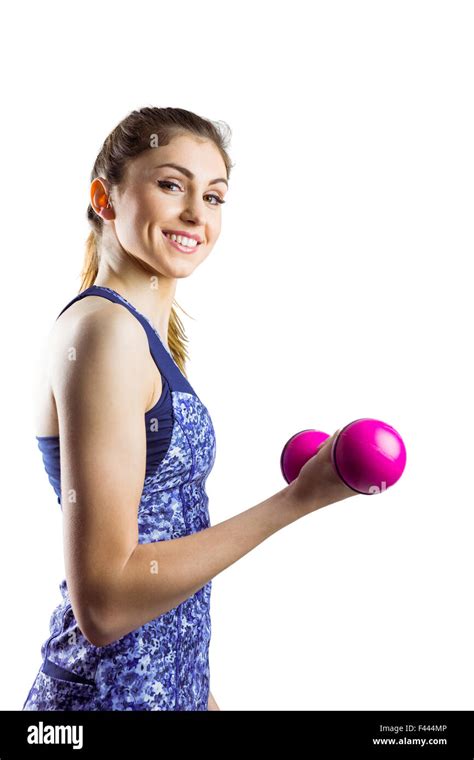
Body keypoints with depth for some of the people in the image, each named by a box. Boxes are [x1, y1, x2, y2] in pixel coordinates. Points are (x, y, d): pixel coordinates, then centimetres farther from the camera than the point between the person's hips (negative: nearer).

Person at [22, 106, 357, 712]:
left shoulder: (147, 330, 8)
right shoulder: (102, 328, -20)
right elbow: (103, 602, -24)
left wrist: (197, 690, 13)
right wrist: (300, 497, -23)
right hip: (114, 688, -8)